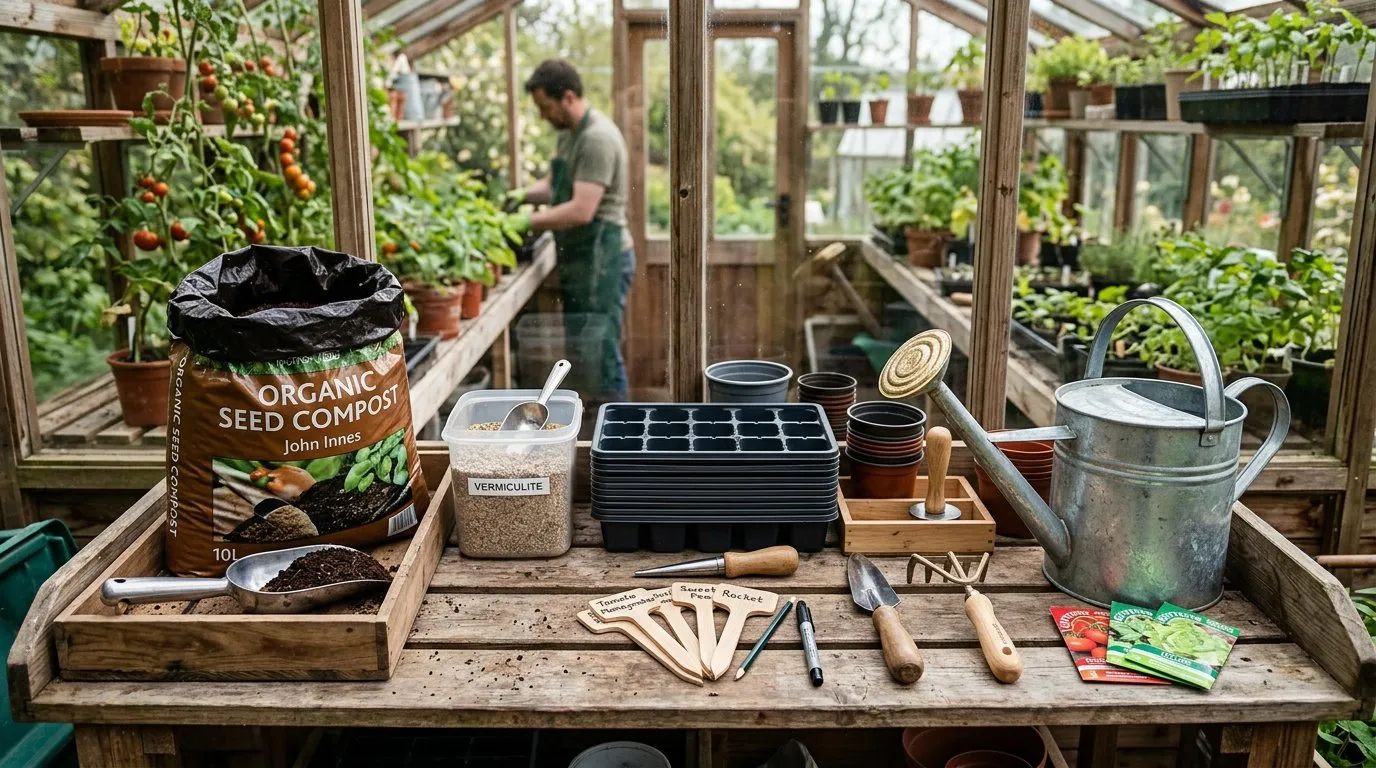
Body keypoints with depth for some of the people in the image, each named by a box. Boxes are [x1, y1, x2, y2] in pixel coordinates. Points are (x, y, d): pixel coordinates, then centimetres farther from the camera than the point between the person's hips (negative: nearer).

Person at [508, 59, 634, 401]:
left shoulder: (597, 138, -19)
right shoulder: (570, 133, 13)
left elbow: (581, 211, -26)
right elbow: (553, 184, 21)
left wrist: (526, 222, -20)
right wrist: (524, 194, 2)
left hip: (601, 258, -10)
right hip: (579, 259, 10)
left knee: (601, 355, -6)